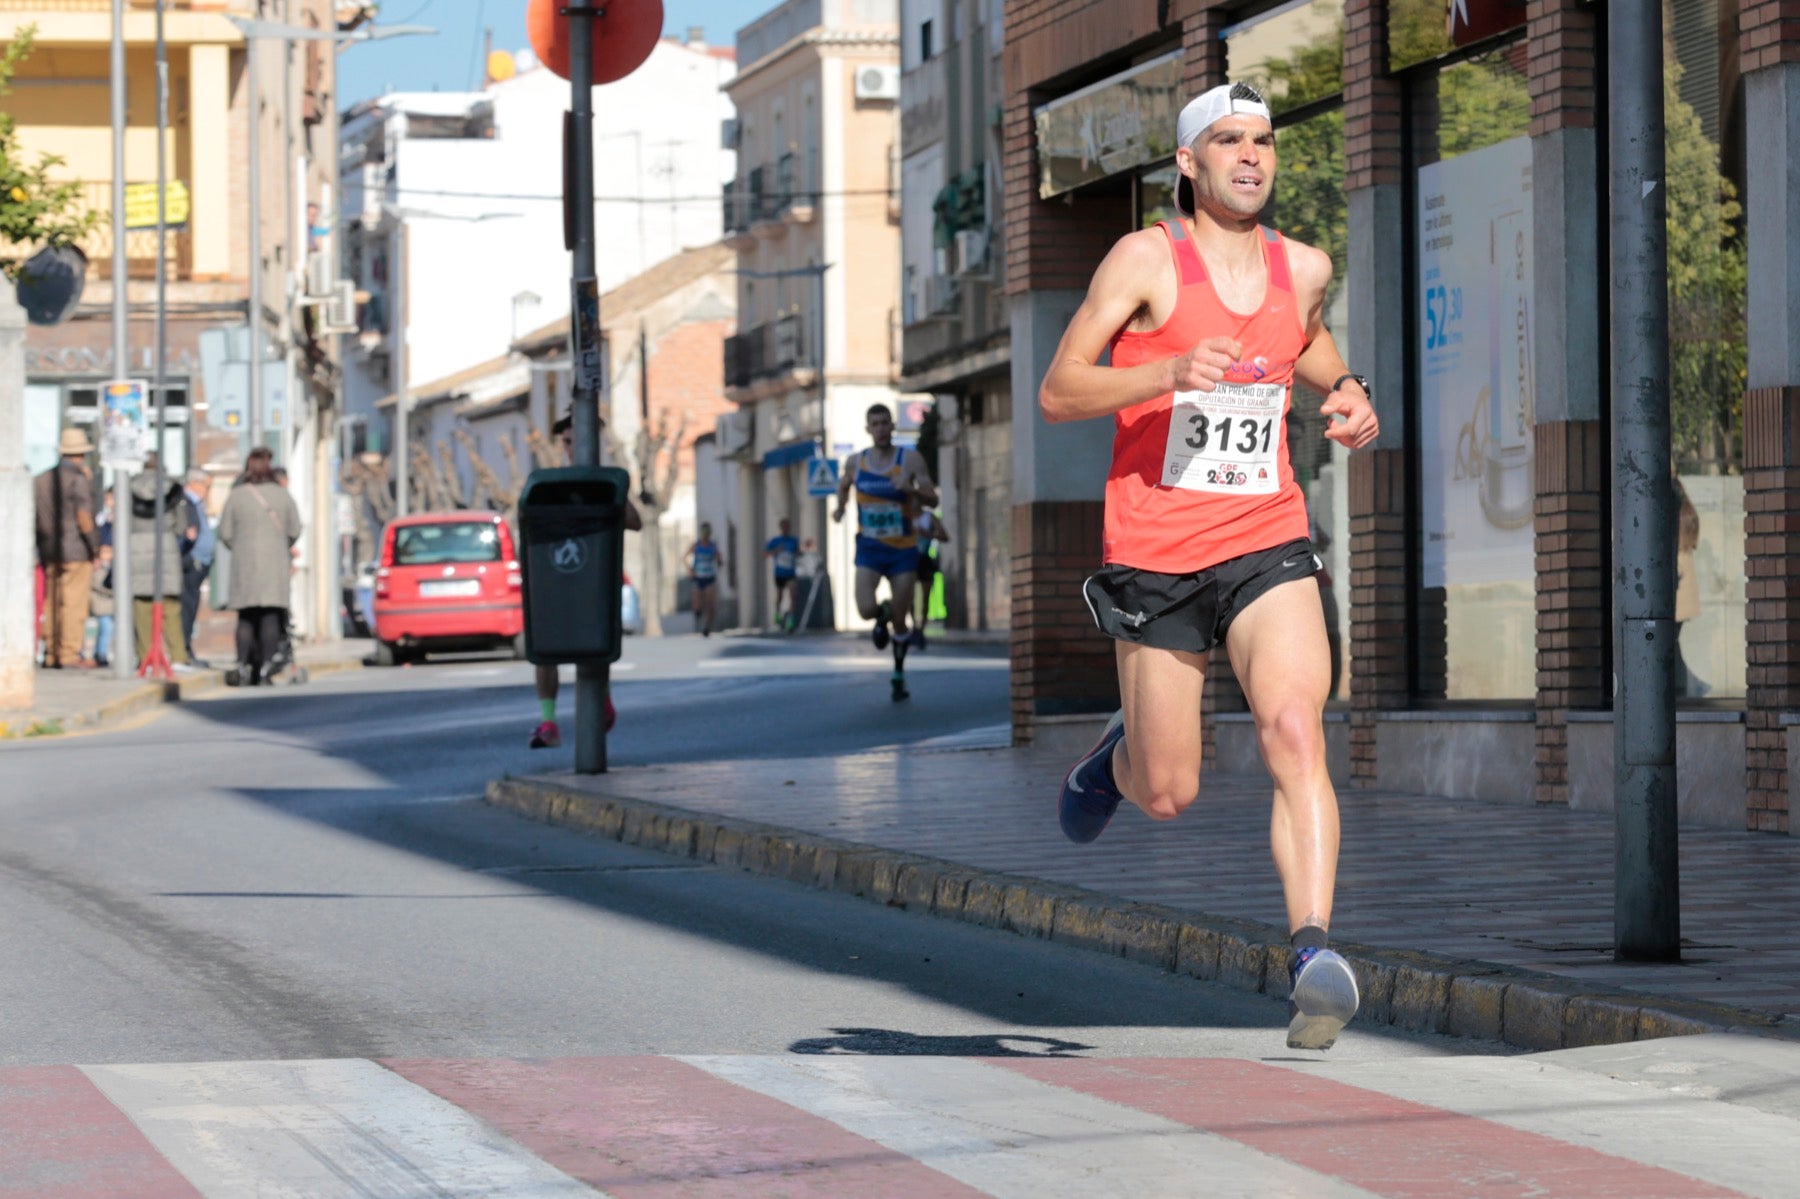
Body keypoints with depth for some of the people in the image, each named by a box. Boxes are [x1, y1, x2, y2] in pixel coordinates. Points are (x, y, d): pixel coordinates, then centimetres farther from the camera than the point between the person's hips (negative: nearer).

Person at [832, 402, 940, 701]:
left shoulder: (910, 460, -7)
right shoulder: (855, 462, 0)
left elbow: (932, 498, -10)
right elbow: (843, 484, 22)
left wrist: (911, 489, -29)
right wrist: (840, 506, 2)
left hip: (903, 550, -1)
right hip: (870, 549, 1)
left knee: (900, 619, 3)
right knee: (866, 609, -18)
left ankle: (899, 676, 24)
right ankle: (883, 616, 20)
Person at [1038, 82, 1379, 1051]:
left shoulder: (1304, 269, 8)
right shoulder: (1148, 259, -6)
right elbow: (1057, 392, -9)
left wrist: (1344, 392, 8)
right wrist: (1171, 375, -24)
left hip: (1266, 545, 2)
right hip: (1154, 557, -2)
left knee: (1294, 729, -24)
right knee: (1168, 797, 6)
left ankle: (1314, 953, -29)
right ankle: (1121, 752, 43)